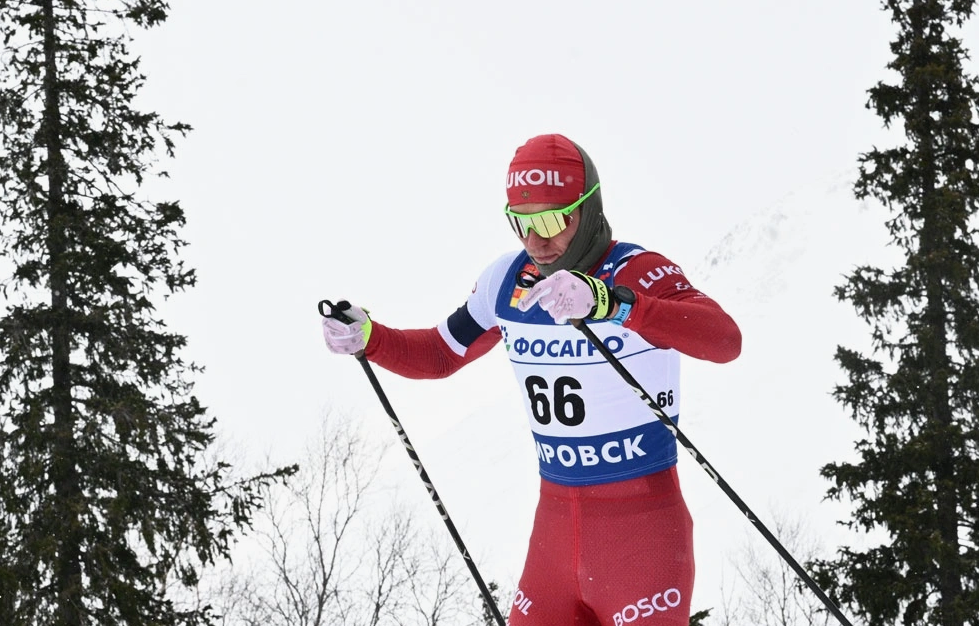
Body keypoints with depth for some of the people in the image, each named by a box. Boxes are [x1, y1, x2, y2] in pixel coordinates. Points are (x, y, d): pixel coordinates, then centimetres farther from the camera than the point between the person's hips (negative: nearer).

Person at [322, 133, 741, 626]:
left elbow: (724, 340, -35)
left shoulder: (639, 273, -16)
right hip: (556, 517, 6)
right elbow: (440, 355, 18)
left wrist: (610, 303, -47)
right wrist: (367, 337, -2)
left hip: (642, 518, -6)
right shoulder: (507, 281, 2)